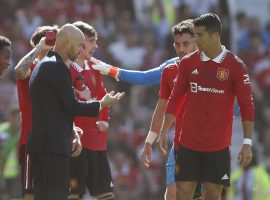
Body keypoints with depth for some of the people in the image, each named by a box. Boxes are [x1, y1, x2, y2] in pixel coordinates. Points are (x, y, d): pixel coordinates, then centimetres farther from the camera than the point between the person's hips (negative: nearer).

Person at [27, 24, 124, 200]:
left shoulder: (44, 65, 19)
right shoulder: (57, 67, -13)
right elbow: (71, 106, -15)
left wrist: (71, 136, 18)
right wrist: (102, 104, -1)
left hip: (40, 144, 10)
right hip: (54, 146, -10)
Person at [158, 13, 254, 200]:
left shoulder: (235, 66, -5)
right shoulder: (188, 63, 4)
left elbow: (247, 106, -4)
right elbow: (175, 99, 11)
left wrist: (247, 143, -9)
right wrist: (165, 130, 4)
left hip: (219, 146, -2)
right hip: (188, 143, 2)